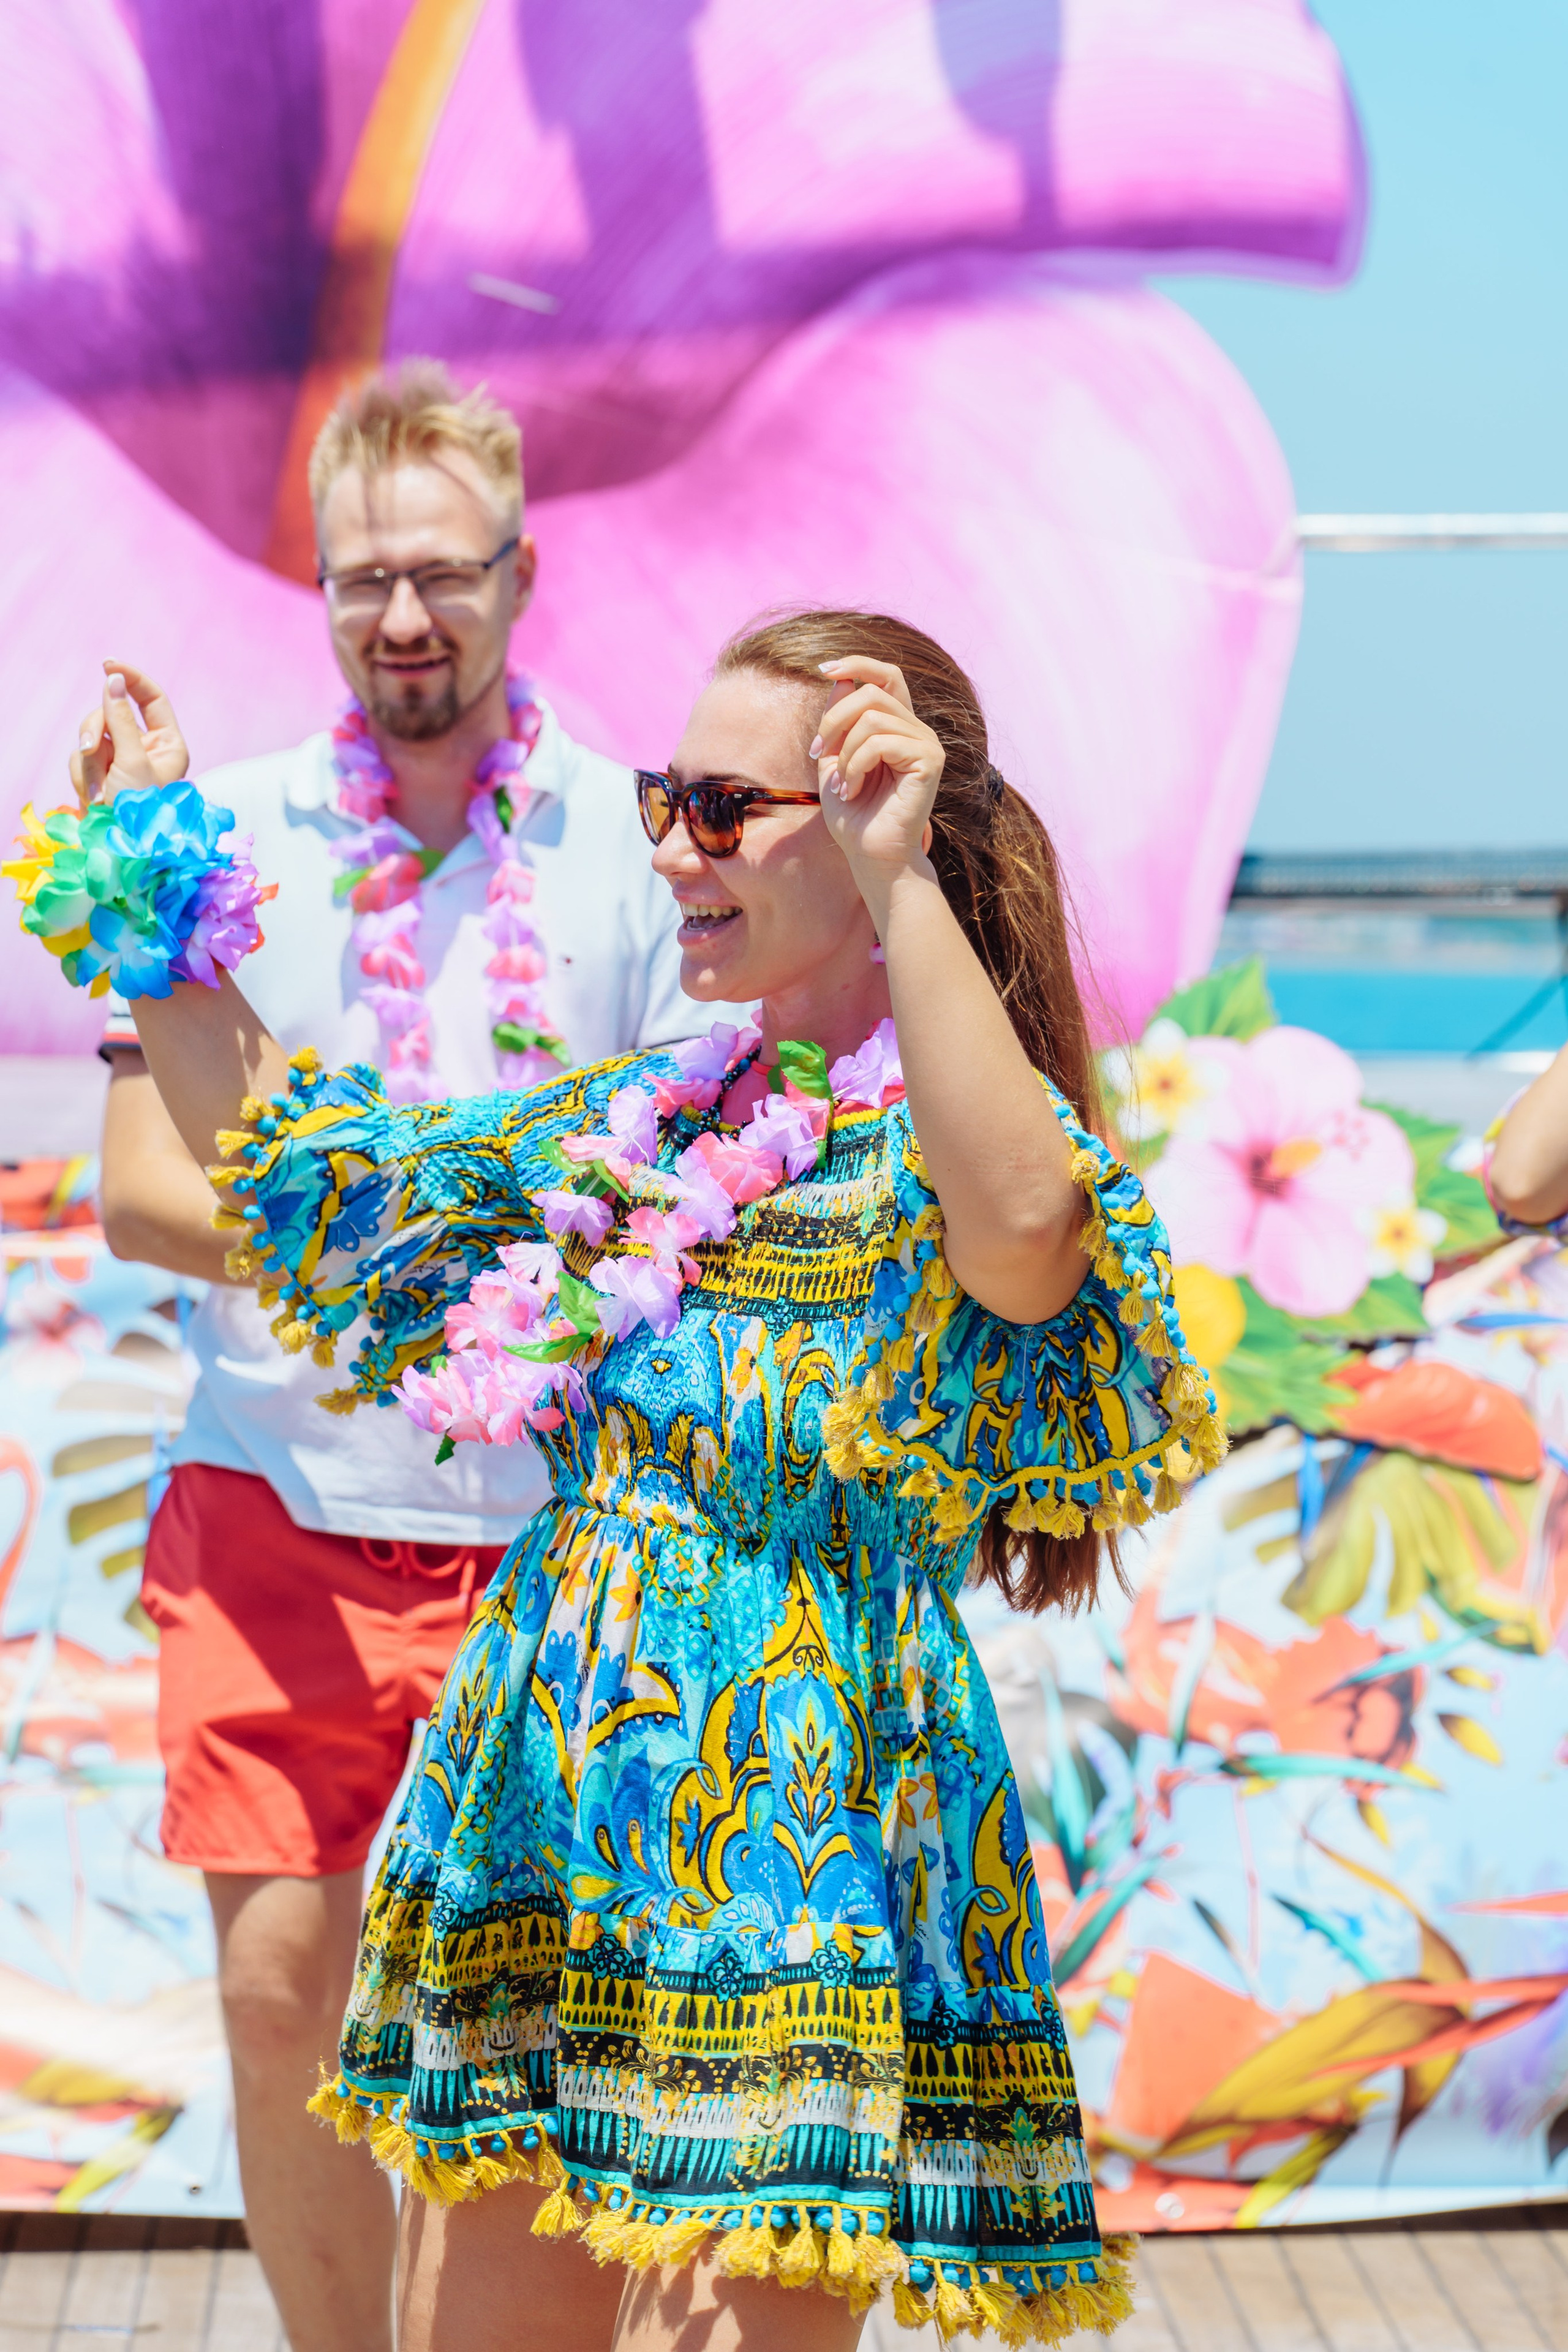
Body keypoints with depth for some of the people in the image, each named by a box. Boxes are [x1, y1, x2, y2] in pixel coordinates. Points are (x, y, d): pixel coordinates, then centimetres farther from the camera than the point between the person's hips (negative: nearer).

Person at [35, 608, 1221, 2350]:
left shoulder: (950, 1141, -11)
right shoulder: (655, 1117, 12)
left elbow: (1022, 1231, -37)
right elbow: (312, 1171, 22)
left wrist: (897, 885, -38)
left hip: (781, 1863, -7)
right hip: (545, 1850, 8)